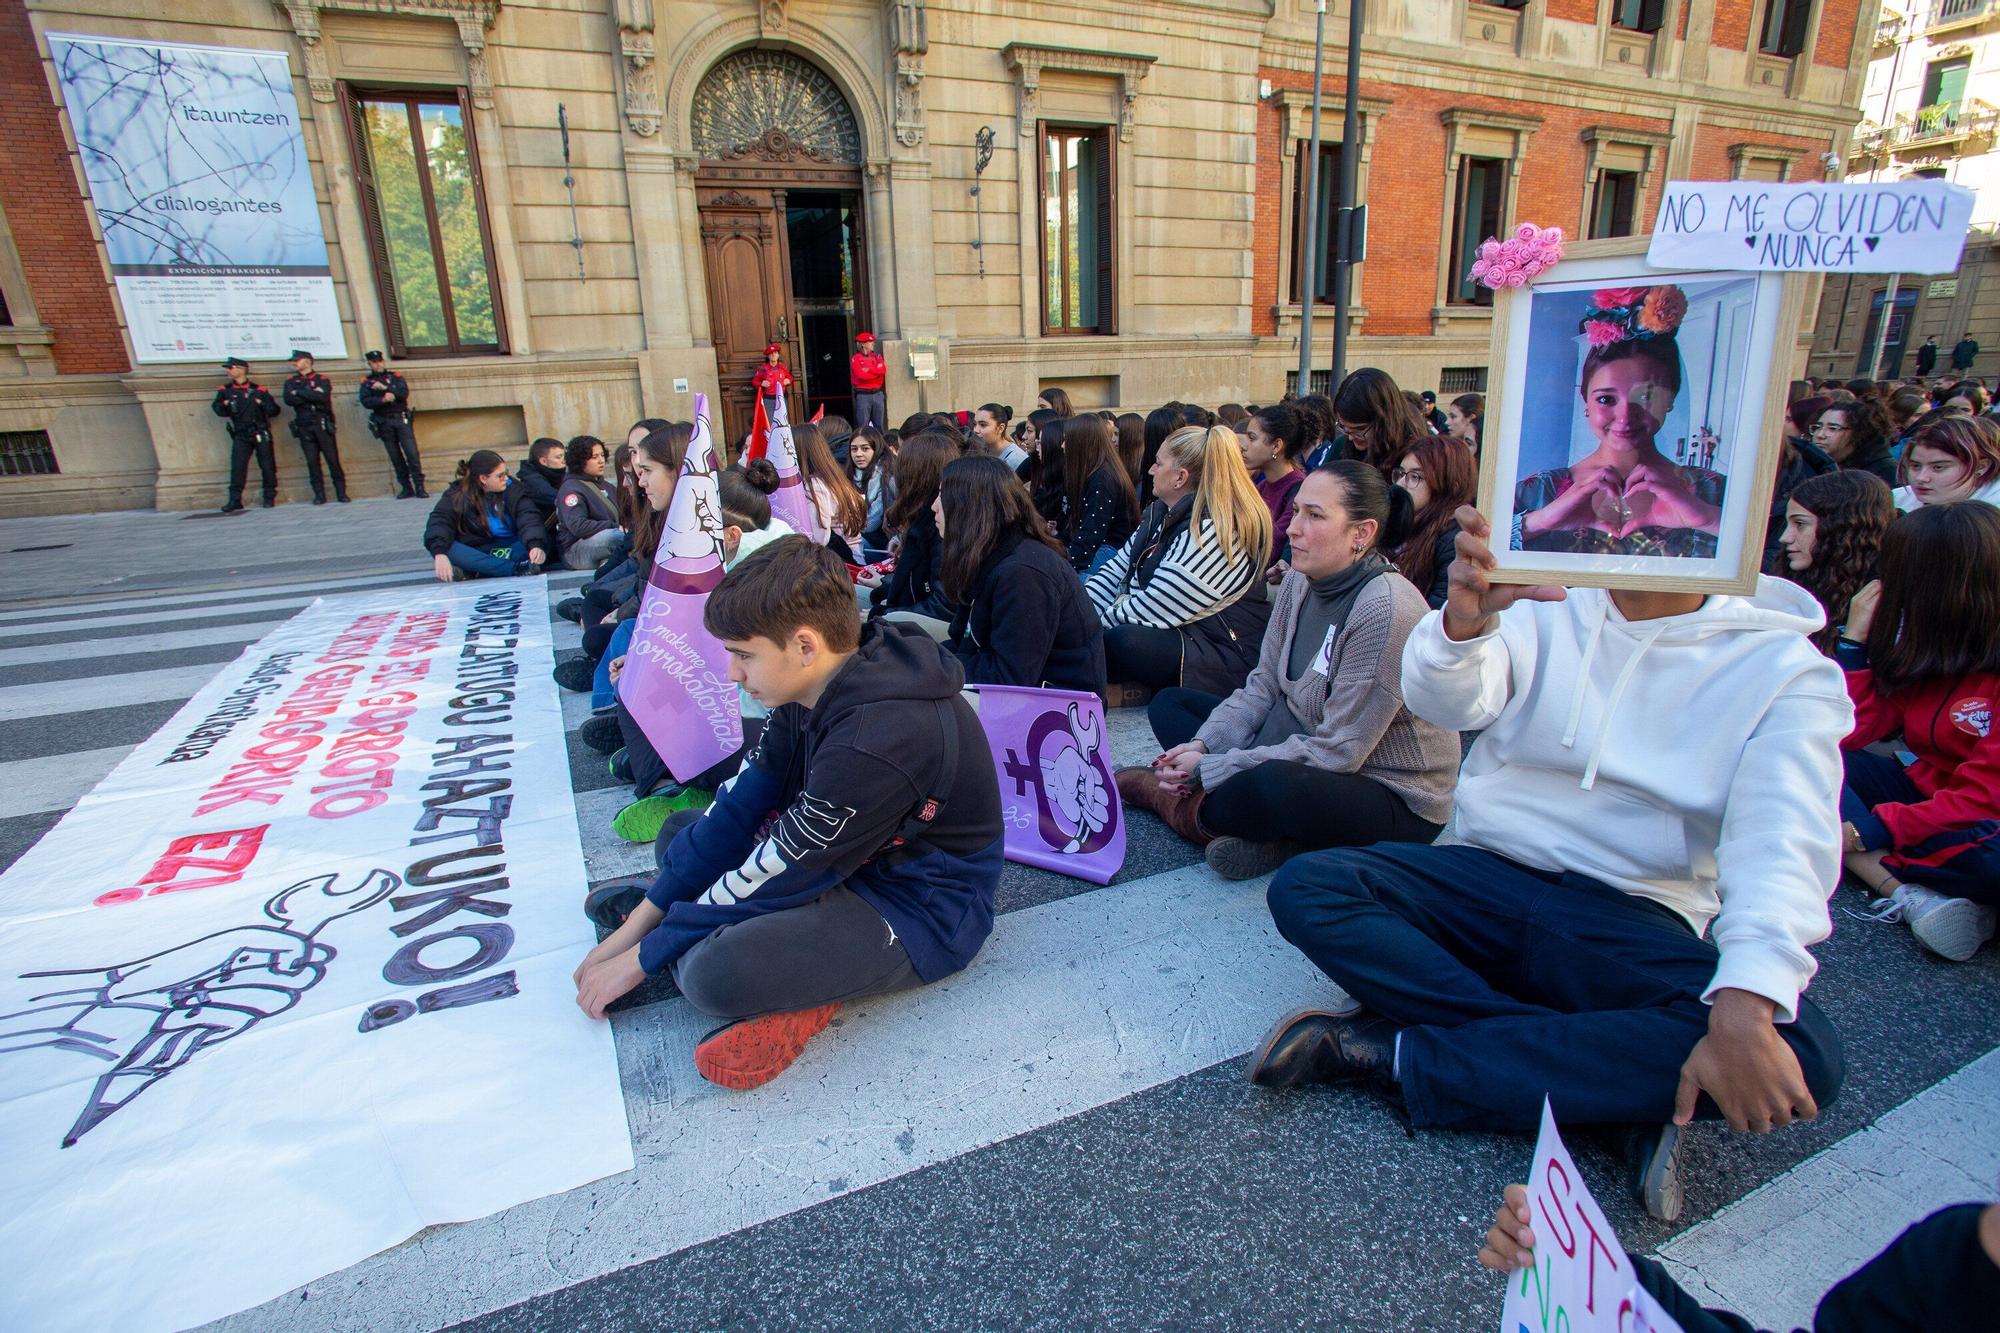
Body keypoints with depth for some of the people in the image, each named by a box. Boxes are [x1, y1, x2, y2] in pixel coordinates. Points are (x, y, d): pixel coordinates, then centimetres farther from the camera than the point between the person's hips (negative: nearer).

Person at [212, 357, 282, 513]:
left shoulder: (258, 390, 2)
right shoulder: (225, 390, 9)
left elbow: (275, 410, 3)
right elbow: (217, 408, 8)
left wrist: (263, 404, -15)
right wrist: (223, 405, -12)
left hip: (260, 434, -2)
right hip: (241, 435, 2)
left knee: (267, 466, 2)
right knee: (237, 467, -5)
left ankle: (269, 498, 14)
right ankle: (235, 500, -4)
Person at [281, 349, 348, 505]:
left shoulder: (322, 380, 7)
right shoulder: (291, 383, 15)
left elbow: (323, 397, -14)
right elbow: (288, 400, -4)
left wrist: (299, 392, -6)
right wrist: (312, 394, -8)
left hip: (322, 424, -3)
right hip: (304, 427, 3)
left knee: (333, 459, -4)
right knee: (312, 461, 0)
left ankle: (341, 493, 2)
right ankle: (319, 495, 3)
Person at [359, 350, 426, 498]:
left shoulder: (395, 377, 10)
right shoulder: (366, 382, 9)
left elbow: (404, 393, -8)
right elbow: (365, 402, -5)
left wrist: (385, 388, -16)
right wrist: (382, 399, -20)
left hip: (401, 420, -1)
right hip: (384, 423, 1)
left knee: (412, 453, -9)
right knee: (396, 458, 3)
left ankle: (419, 487, -8)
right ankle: (406, 488, 8)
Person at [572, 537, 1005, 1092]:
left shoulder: (880, 739, -32)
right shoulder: (818, 687, -4)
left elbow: (784, 874, -23)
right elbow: (740, 805, 1)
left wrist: (641, 957, -10)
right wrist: (640, 920, -1)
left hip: (923, 910, -9)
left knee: (713, 974, -32)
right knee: (680, 833, 11)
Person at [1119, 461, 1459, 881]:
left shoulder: (1386, 608, -26)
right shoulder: (1301, 582, -1)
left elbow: (1337, 751, -26)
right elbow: (1262, 688, 4)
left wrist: (1209, 769, -23)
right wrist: (1202, 744, -13)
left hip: (1395, 797, -9)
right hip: (1307, 751, 9)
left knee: (1269, 787, -40)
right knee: (1169, 704, 7)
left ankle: (1185, 806, -5)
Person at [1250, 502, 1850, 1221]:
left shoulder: (1784, 666, -1)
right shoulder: (1545, 605, 4)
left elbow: (1785, 840, -17)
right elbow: (1452, 699, -16)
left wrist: (1746, 1006, -34)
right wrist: (1465, 619, -40)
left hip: (1634, 922, -1)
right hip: (1484, 879, 2)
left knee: (1800, 1053, -29)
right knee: (1304, 887, -21)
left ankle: (1395, 1056, -24)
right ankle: (1612, 1084, -21)